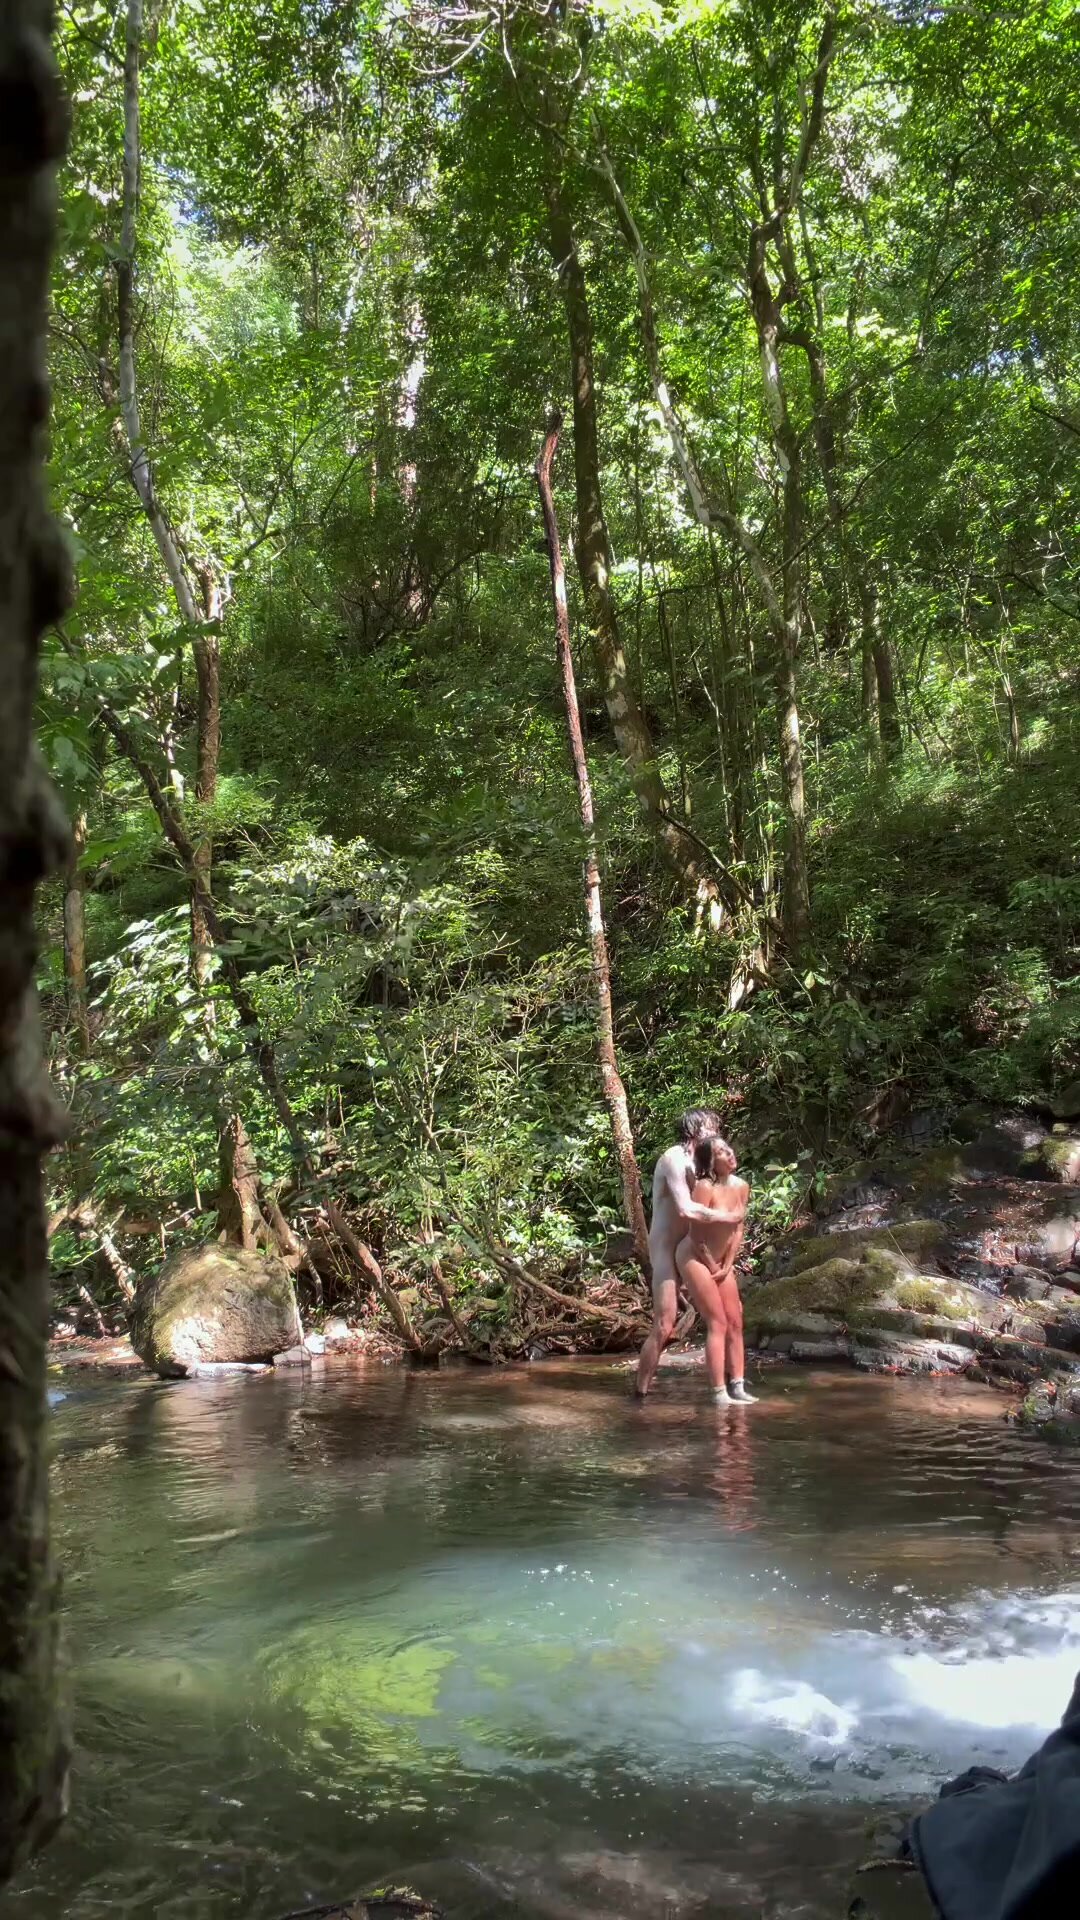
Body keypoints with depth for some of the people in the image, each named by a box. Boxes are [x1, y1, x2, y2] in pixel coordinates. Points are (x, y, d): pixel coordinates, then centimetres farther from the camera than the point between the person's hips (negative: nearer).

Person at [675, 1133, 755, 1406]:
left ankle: (738, 1388, 10)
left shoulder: (741, 1187, -1)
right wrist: (713, 1267, -10)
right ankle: (720, 1394, -5)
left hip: (722, 1261, 7)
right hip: (695, 1258, -7)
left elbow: (738, 1229, 5)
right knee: (718, 1324, -9)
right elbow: (696, 1234, -19)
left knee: (736, 1323, 5)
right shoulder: (705, 1187, -23)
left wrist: (727, 1266, 0)